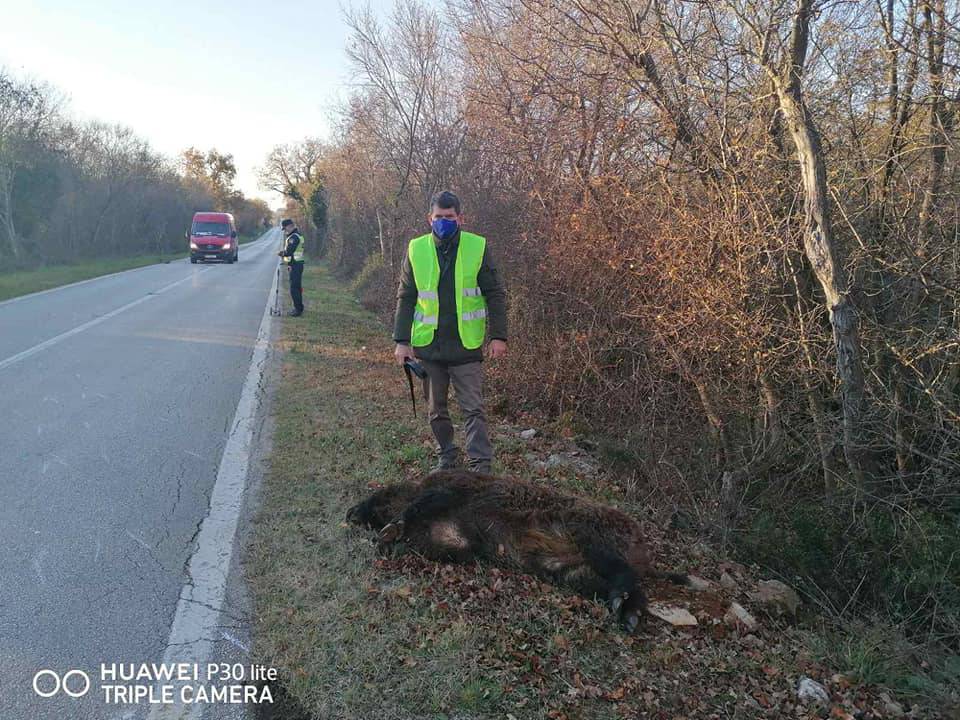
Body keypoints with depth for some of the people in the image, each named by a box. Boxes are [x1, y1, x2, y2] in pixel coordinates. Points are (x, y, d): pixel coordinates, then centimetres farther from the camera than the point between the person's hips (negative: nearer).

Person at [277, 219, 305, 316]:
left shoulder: (294, 237, -17)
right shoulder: (296, 235, 17)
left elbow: (289, 252, -23)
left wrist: (281, 253, -3)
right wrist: (284, 252, 4)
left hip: (295, 266, -11)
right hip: (296, 264, 11)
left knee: (294, 288, -7)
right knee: (297, 287, 16)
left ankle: (298, 309, -4)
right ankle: (298, 308, 24)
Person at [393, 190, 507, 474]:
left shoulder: (478, 247, -4)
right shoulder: (416, 249, 1)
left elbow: (495, 295, -1)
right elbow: (405, 298, 4)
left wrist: (498, 336, -7)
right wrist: (402, 341, 0)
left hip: (467, 344, -3)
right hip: (428, 344, 3)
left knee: (473, 408, -2)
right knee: (436, 408, 15)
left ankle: (482, 465, 3)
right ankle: (447, 456, 32)